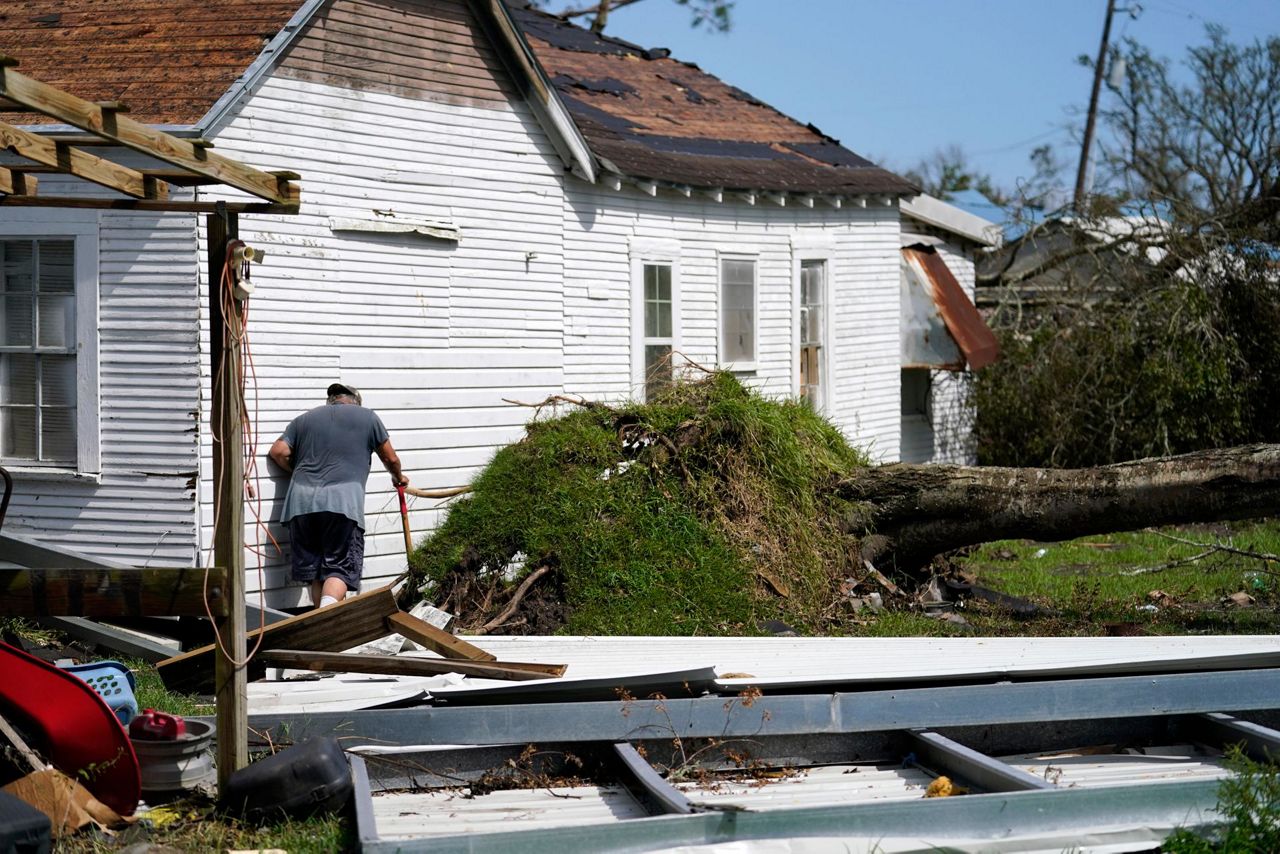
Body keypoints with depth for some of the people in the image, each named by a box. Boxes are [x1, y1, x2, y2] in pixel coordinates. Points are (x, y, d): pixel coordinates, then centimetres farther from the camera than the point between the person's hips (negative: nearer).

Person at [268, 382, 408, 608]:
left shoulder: (304, 419, 22)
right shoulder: (367, 417, 15)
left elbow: (278, 452, 12)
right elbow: (390, 458, 22)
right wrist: (398, 477, 42)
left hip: (301, 501, 3)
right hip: (342, 501, -3)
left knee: (314, 566, 12)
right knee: (340, 567, -6)